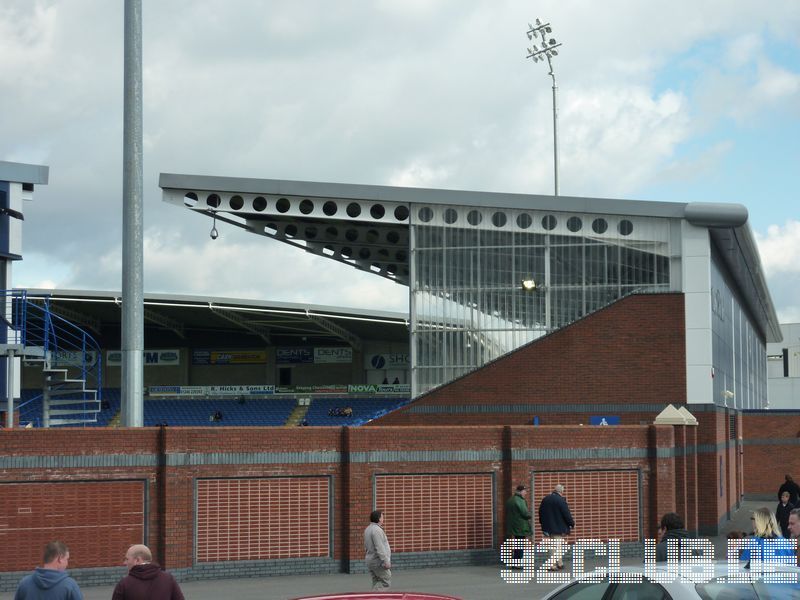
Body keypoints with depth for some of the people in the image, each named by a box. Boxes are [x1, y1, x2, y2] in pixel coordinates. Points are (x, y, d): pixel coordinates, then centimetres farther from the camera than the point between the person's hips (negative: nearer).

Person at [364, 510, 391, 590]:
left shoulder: (367, 529, 15)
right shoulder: (377, 530, -16)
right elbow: (379, 548, -22)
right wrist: (386, 561, -22)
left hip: (370, 560, 10)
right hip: (378, 561, -10)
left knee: (376, 582, 11)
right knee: (386, 581, -6)